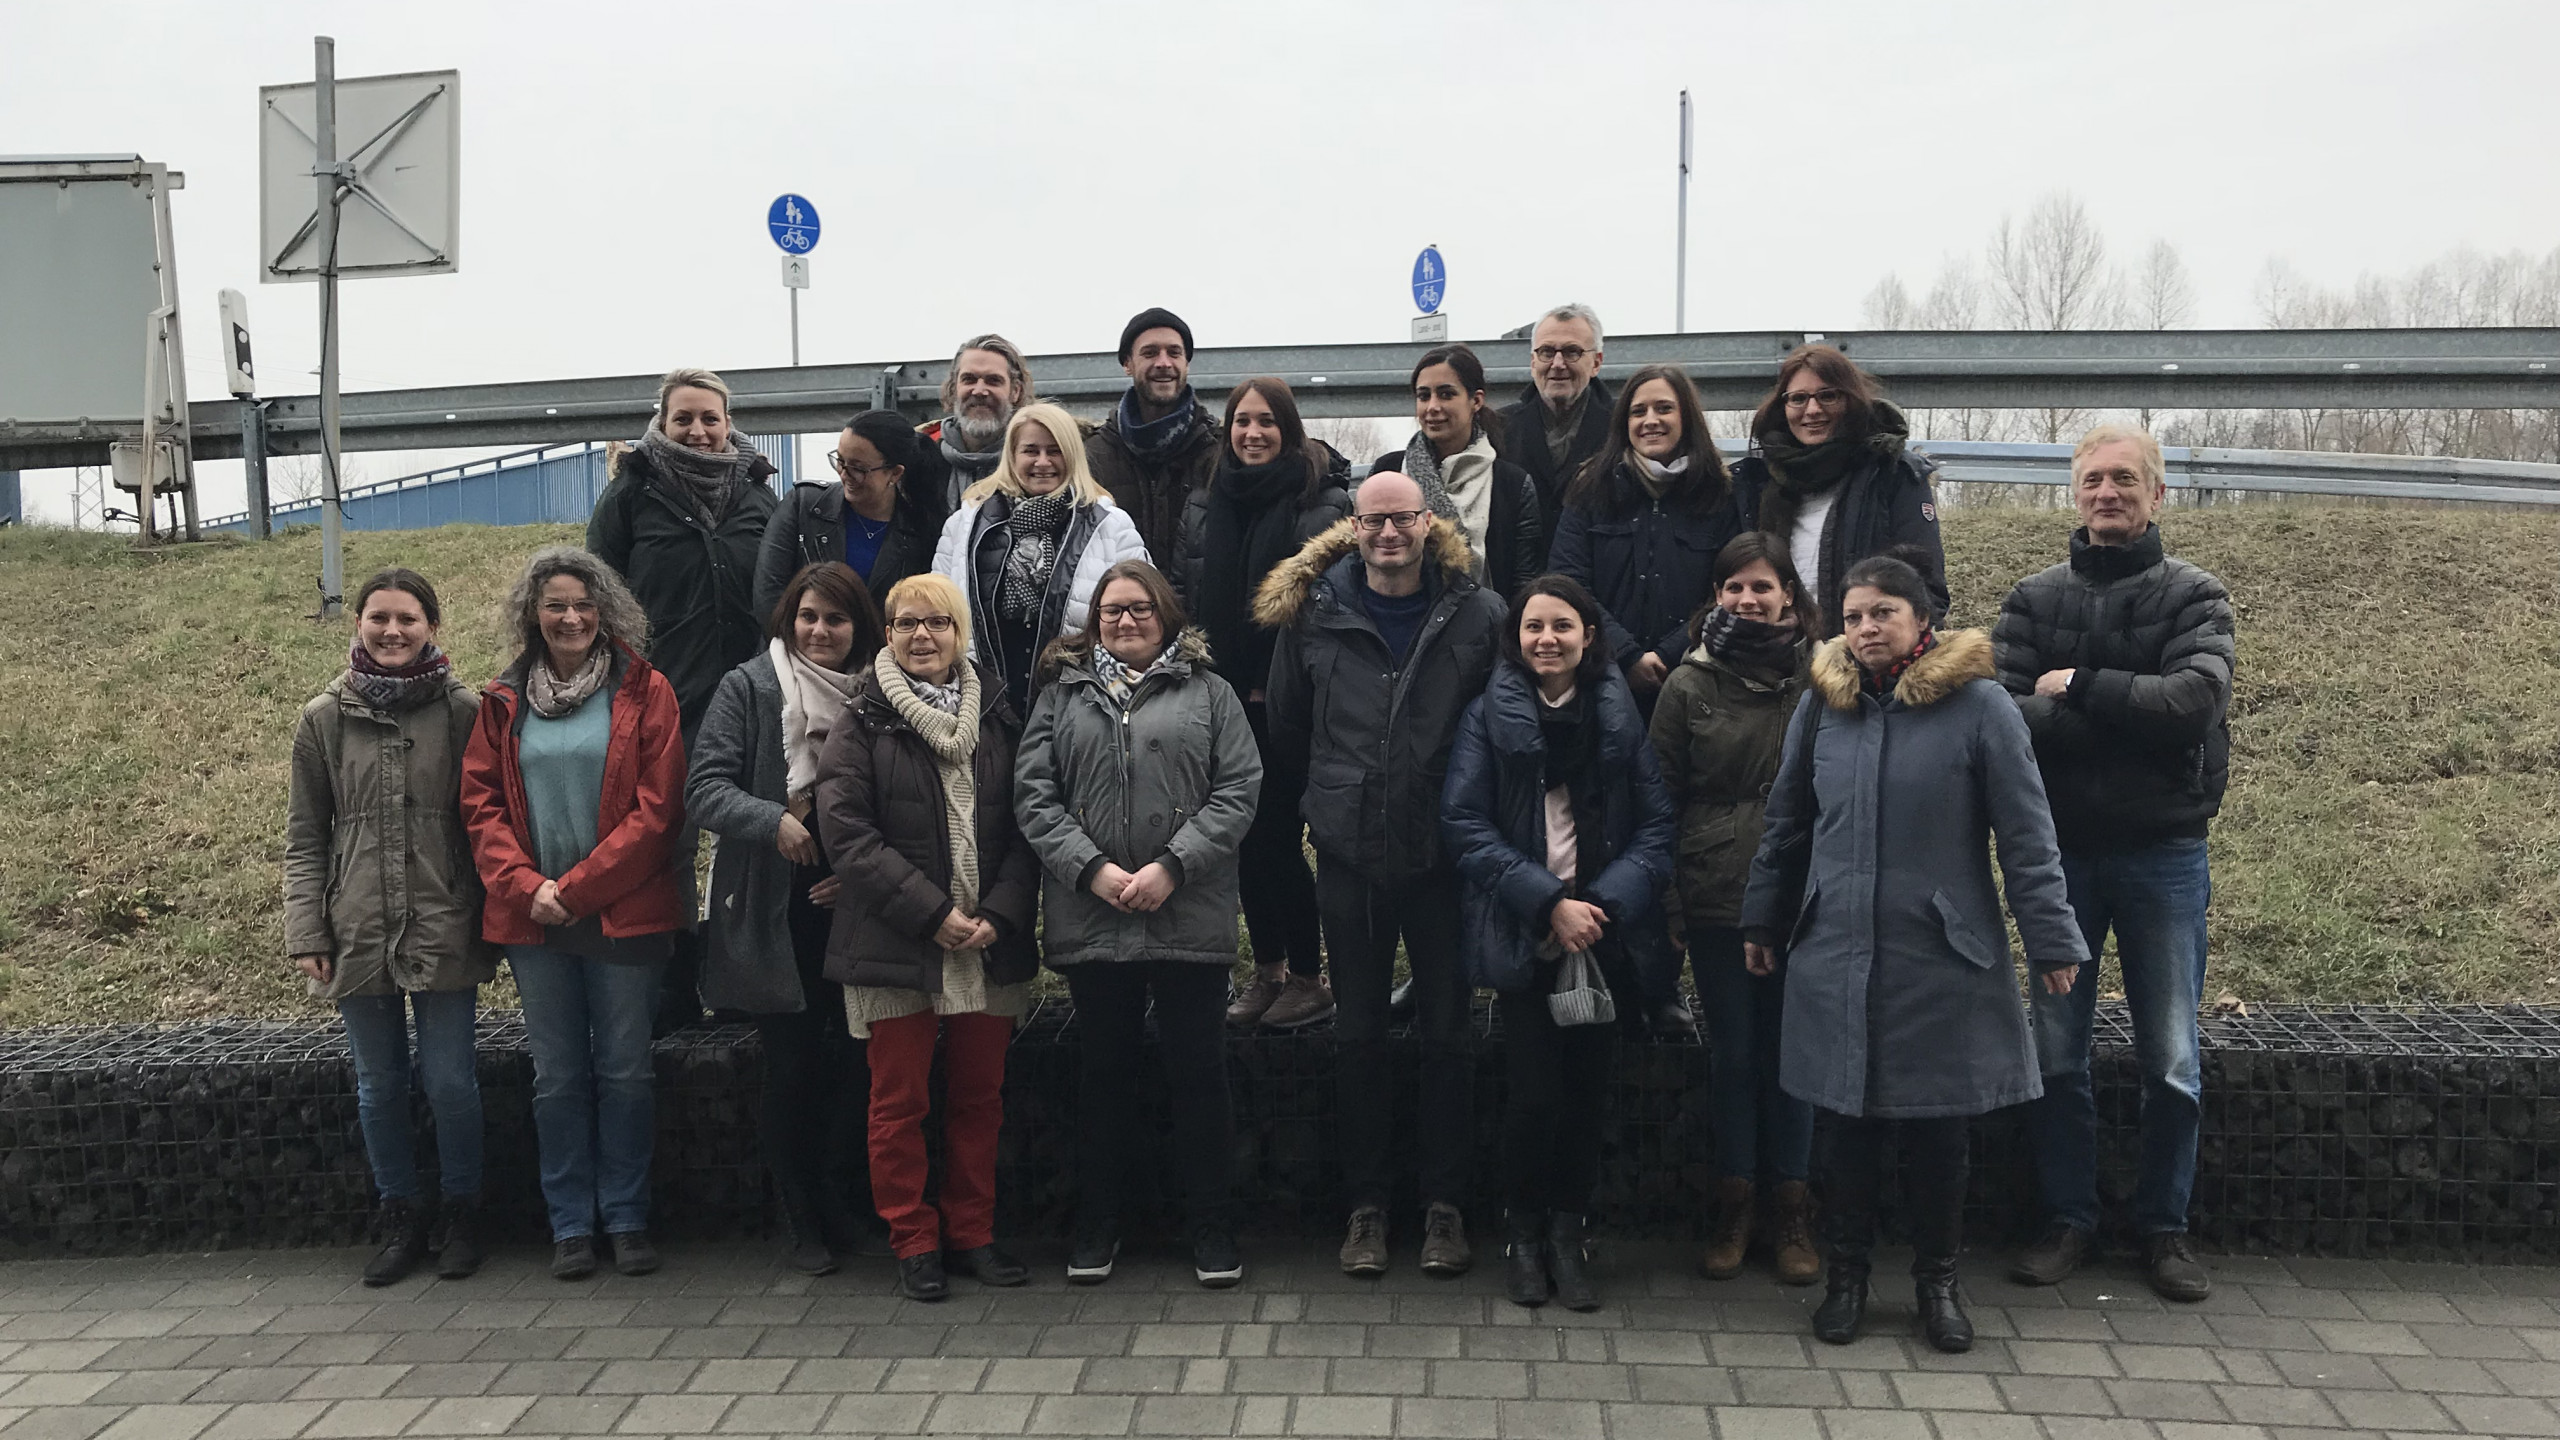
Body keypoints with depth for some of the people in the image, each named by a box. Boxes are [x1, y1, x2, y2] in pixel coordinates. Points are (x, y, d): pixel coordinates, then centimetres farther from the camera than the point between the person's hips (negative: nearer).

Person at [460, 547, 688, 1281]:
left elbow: (656, 806, -7)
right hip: (534, 917, 3)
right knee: (557, 1077, 8)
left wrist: (579, 886, -11)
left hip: (624, 912, -2)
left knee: (625, 1073, 4)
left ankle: (626, 1220, 16)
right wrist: (526, 886, -10)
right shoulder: (504, 701, 9)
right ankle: (570, 1226, 18)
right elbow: (481, 803, 5)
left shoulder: (643, 691, -1)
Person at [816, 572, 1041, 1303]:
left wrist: (999, 914, -8)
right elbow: (845, 831, -9)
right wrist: (931, 913, -15)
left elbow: (1025, 828, 7)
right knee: (900, 1100, 4)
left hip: (990, 945, 3)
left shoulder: (997, 717, 9)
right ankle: (915, 1243, 17)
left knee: (979, 1097, 10)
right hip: (895, 945, -3)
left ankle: (973, 1235, 23)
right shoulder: (863, 724, 0)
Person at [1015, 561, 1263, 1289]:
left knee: (1198, 1072, 6)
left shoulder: (1207, 692, 7)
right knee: (1104, 1072, 13)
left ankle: (1210, 1221, 19)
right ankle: (1097, 1220, 26)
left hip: (1190, 920, -1)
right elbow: (1034, 794, 2)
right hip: (1091, 920, 2)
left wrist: (1172, 867, -13)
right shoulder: (1062, 694, 11)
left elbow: (1238, 789, -2)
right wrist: (1092, 869, -11)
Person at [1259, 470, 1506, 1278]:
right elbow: (1287, 728, 12)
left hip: (1442, 855, -1)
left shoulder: (1477, 615, -5)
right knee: (1358, 1036, 10)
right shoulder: (1312, 613, 0)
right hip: (1349, 856, 2)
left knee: (1448, 1034, 7)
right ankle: (1367, 1204, 22)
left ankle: (1445, 1203, 20)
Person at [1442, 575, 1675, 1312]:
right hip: (1523, 938, -2)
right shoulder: (1491, 713, -1)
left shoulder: (1620, 713, 4)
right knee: (1536, 1090, -5)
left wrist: (1609, 903, -14)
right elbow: (1465, 825, -6)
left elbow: (1658, 824, 1)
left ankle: (1569, 1231, 23)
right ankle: (1522, 1229, 18)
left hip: (1604, 937, 2)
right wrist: (1548, 903, -14)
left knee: (1588, 1087, 4)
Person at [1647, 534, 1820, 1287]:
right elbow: (1661, 798, 3)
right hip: (1716, 900, 0)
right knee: (1731, 1054, 8)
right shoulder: (1689, 684, 1)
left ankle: (1792, 1215, 20)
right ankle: (1734, 1210, 21)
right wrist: (1662, 901, 0)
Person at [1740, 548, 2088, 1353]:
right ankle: (1847, 1276, 25)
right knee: (1848, 1122, 9)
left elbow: (2026, 833, -4)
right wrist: (1763, 923, 17)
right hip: (1837, 954, 3)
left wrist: (2051, 939, -5)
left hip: (1945, 958, -2)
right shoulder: (1822, 705, 5)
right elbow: (1786, 824, 14)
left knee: (1938, 1128, 8)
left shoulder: (1978, 705, -6)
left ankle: (1937, 1281, 26)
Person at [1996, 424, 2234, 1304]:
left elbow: (2195, 699, -18)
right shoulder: (2034, 600, 6)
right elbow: (2005, 712, -10)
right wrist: (2133, 716, -19)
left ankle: (2164, 1227, 20)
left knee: (2171, 1060, 5)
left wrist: (2077, 688, -13)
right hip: (2060, 846, 1)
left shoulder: (2194, 597, 1)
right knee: (2055, 1050, 6)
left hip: (2162, 851, -1)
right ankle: (2069, 1221, 19)